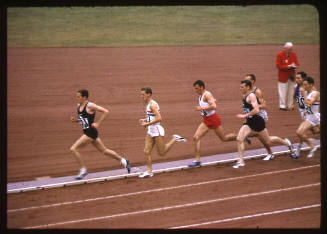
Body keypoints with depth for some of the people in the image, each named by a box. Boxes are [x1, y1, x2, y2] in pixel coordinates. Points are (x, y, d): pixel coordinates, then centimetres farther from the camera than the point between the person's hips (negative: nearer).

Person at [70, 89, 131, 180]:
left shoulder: (90, 105, -15)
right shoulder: (79, 105, 10)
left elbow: (105, 111, -16)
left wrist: (98, 124, -17)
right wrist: (75, 119, 1)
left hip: (91, 132, -9)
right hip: (86, 132, 9)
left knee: (74, 149, -13)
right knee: (104, 150, 17)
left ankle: (83, 170, -3)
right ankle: (123, 161, 29)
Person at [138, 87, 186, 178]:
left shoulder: (152, 104, -16)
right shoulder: (148, 104, 13)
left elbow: (159, 118, -24)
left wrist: (147, 124, -21)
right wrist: (145, 120, 10)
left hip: (157, 130, -9)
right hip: (150, 131, 9)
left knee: (162, 153, 0)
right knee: (146, 151, 0)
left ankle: (175, 139, 13)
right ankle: (149, 171, 2)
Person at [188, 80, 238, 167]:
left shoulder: (207, 95, -17)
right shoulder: (200, 96, 11)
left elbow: (214, 106, -30)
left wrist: (202, 108, -26)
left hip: (213, 119, -8)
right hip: (205, 121, 8)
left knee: (224, 138, 6)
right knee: (196, 137, -6)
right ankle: (197, 160, -3)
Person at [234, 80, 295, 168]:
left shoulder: (251, 96, -19)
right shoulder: (244, 96, 9)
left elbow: (256, 110, -30)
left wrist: (244, 115, -28)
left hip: (257, 121, -8)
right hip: (249, 122, 8)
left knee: (268, 141, 10)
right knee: (239, 139, -11)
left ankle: (286, 142, 35)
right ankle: (241, 161, -8)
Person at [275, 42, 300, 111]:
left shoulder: (293, 54, 4)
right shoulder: (280, 55, -10)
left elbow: (297, 63, 4)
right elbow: (278, 66, -13)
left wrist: (294, 66, -20)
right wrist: (287, 66, -23)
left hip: (291, 76, 5)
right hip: (283, 76, -5)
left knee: (291, 91, 10)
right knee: (283, 91, -3)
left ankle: (289, 105, 20)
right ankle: (282, 106, 5)